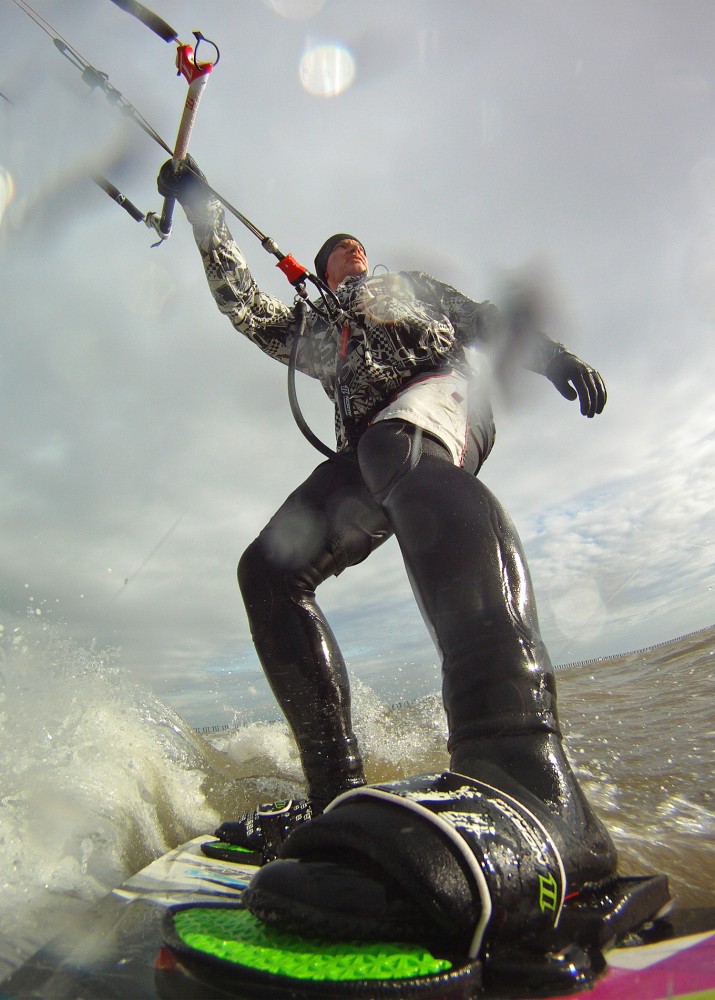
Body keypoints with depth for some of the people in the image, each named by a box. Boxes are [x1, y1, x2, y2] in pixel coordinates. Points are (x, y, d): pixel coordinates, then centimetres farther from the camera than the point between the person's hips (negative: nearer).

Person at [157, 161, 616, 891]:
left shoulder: (411, 283, 38)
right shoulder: (313, 332, 43)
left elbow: (487, 322, 25)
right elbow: (242, 304, 33)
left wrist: (551, 354, 6)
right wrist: (202, 210, 29)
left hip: (437, 393, -3)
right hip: (367, 455, 4)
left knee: (403, 452, -42)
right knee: (268, 568, -17)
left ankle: (524, 777, -64)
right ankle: (337, 795, -18)